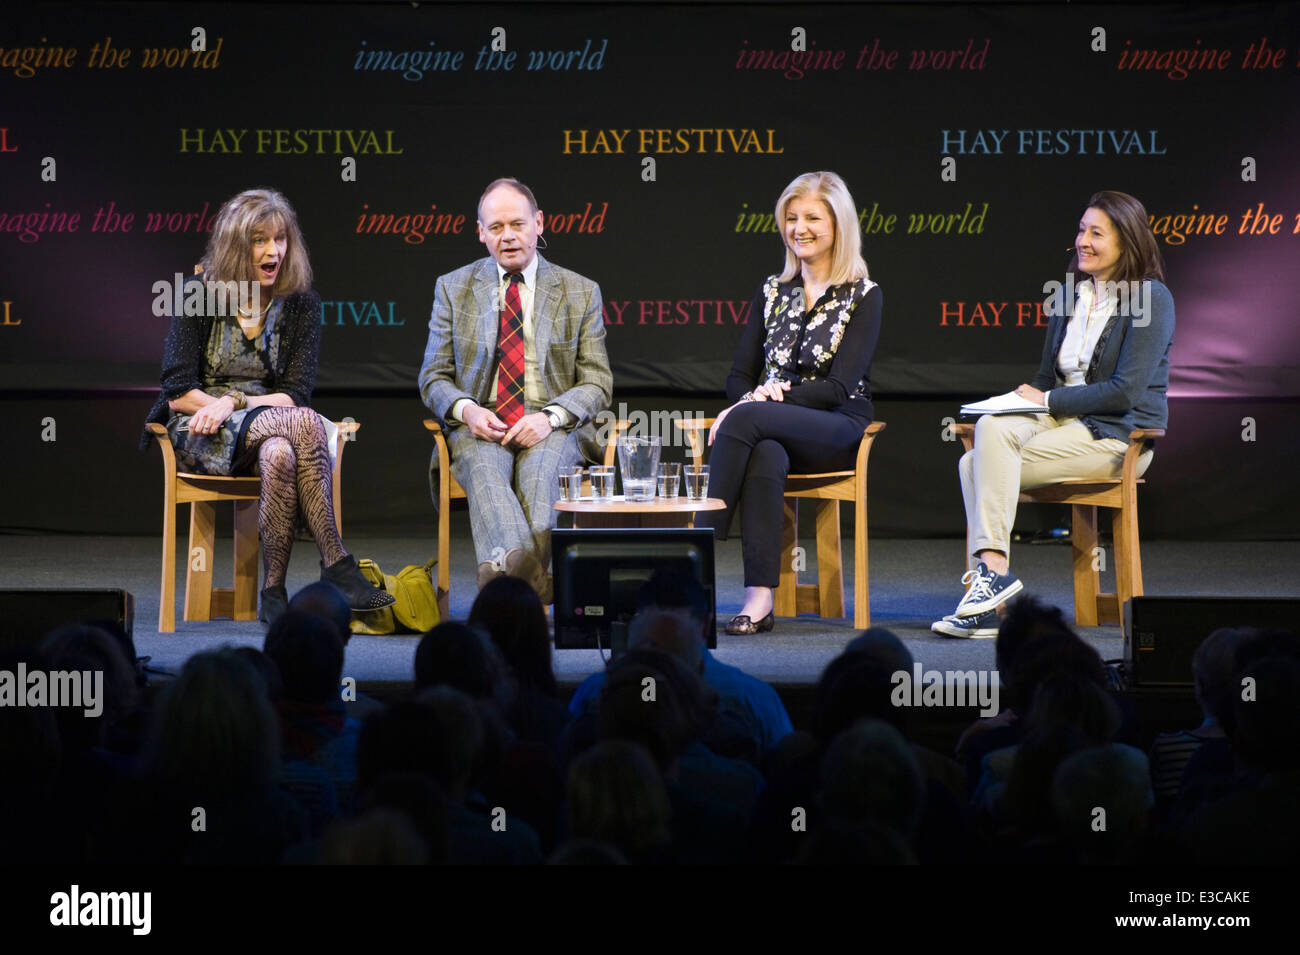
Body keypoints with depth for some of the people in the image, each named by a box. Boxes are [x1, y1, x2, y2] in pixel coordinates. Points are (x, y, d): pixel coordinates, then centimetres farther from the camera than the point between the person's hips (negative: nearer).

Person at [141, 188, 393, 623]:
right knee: (304, 424, -33)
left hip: (271, 429, 3)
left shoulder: (301, 304, 5)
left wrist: (233, 403, -17)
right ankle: (336, 565, -35)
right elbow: (179, 392, -7)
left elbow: (295, 394, -2)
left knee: (279, 455, -38)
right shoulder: (199, 296, -2)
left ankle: (275, 591, -34)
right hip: (201, 435, -3)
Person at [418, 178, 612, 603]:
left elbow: (596, 382, 7)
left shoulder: (581, 292, 12)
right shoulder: (453, 288, 14)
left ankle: (503, 569, -57)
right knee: (484, 468, -36)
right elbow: (434, 377, 13)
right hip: (479, 424, 0)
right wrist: (466, 409, -10)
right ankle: (521, 567, -62)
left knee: (539, 468, -36)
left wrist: (550, 417, -13)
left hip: (554, 427, 0)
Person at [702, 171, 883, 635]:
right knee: (764, 457, -36)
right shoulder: (772, 291, 17)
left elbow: (840, 387, -10)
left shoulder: (863, 296, 1)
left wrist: (756, 404, -18)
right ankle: (759, 597, -43)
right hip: (771, 433, 3)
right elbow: (739, 376, 14)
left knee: (745, 419, -33)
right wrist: (756, 395, -12)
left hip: (839, 430, -3)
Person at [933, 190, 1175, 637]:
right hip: (1063, 420, 7)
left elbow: (1126, 391, -14)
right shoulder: (1070, 296, 18)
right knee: (991, 428, -26)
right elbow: (1047, 377, 22)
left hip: (1118, 436, -7)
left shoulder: (1151, 298, -6)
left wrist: (1048, 401, -11)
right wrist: (1025, 396, -2)